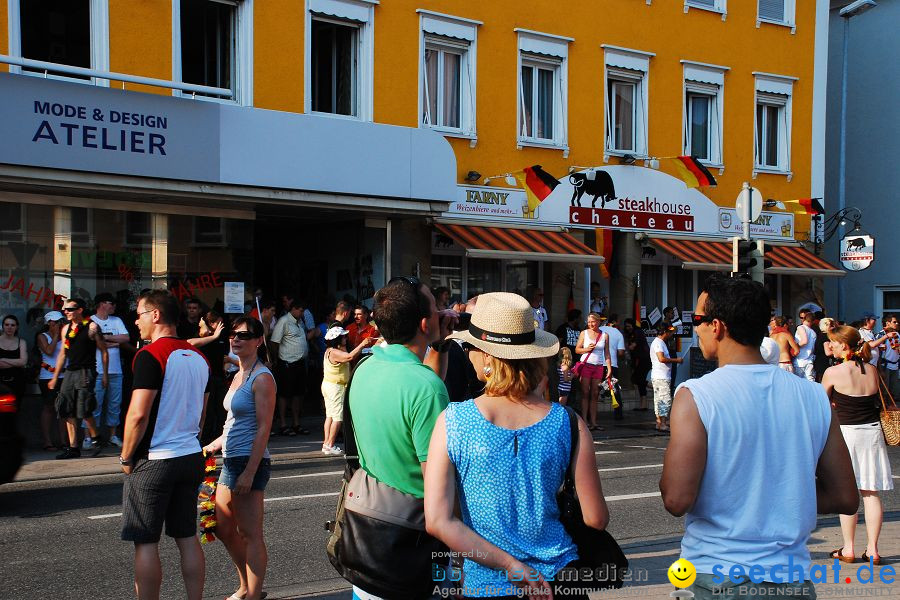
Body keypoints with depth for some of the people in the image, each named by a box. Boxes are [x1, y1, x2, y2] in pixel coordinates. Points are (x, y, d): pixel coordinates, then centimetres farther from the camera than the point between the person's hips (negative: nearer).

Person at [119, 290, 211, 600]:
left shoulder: (151, 355, -14)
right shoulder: (198, 358, 10)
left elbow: (138, 414, -18)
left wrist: (126, 457, -7)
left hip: (153, 460, -7)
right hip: (191, 458, 7)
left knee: (146, 542, 2)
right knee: (187, 537, 12)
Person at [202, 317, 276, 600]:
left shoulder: (262, 378, -13)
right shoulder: (239, 375, 14)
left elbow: (264, 428, -18)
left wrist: (249, 472, -22)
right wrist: (214, 445, 17)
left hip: (250, 462, -10)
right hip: (231, 460, 10)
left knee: (250, 533, -1)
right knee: (223, 528, 18)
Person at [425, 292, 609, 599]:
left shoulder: (451, 421, -14)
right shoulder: (568, 424, -12)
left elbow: (437, 521, -18)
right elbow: (596, 519, -7)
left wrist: (514, 568, -15)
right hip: (559, 575, 1)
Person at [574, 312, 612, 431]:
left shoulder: (605, 335, 10)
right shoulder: (584, 333, 6)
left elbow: (606, 353, 11)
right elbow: (577, 349, 6)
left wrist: (609, 368, 3)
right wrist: (587, 349, -12)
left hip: (599, 367, 2)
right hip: (586, 365, -2)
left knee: (595, 395, 3)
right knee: (585, 394, -5)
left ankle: (593, 422, 4)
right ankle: (584, 421, -5)